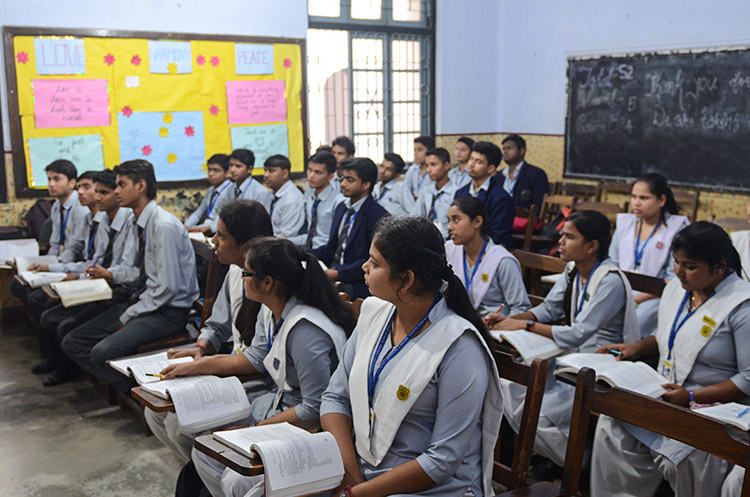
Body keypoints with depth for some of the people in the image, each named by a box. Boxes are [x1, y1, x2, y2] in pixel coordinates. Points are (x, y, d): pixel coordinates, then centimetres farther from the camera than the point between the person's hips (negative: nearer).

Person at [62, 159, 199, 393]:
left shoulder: (164, 225, -20)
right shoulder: (138, 222, 10)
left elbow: (168, 288, -21)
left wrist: (128, 316, -13)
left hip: (168, 311, -10)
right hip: (142, 300, 10)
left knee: (103, 352, -28)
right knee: (73, 343, 3)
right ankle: (130, 390, 1)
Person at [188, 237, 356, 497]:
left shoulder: (305, 331, -30)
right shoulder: (269, 311, -1)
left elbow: (315, 410, -25)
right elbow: (255, 358, 16)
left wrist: (258, 429, -16)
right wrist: (194, 367, 14)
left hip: (304, 426, -9)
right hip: (278, 402, 10)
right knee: (204, 451, 7)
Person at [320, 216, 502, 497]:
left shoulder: (460, 347, -18)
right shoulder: (374, 311, 1)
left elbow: (443, 460, -18)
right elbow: (336, 397, 4)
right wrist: (349, 473, -10)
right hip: (360, 471, 6)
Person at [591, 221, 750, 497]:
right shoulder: (676, 287, 10)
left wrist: (692, 397, -20)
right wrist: (637, 347, 9)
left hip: (711, 406, -7)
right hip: (663, 392, 7)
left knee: (680, 457, -31)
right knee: (611, 428, -15)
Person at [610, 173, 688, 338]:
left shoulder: (677, 228, -1)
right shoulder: (624, 223, 15)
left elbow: (674, 280, -7)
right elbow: (611, 263, 17)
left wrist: (636, 299, -16)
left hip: (655, 296, -4)